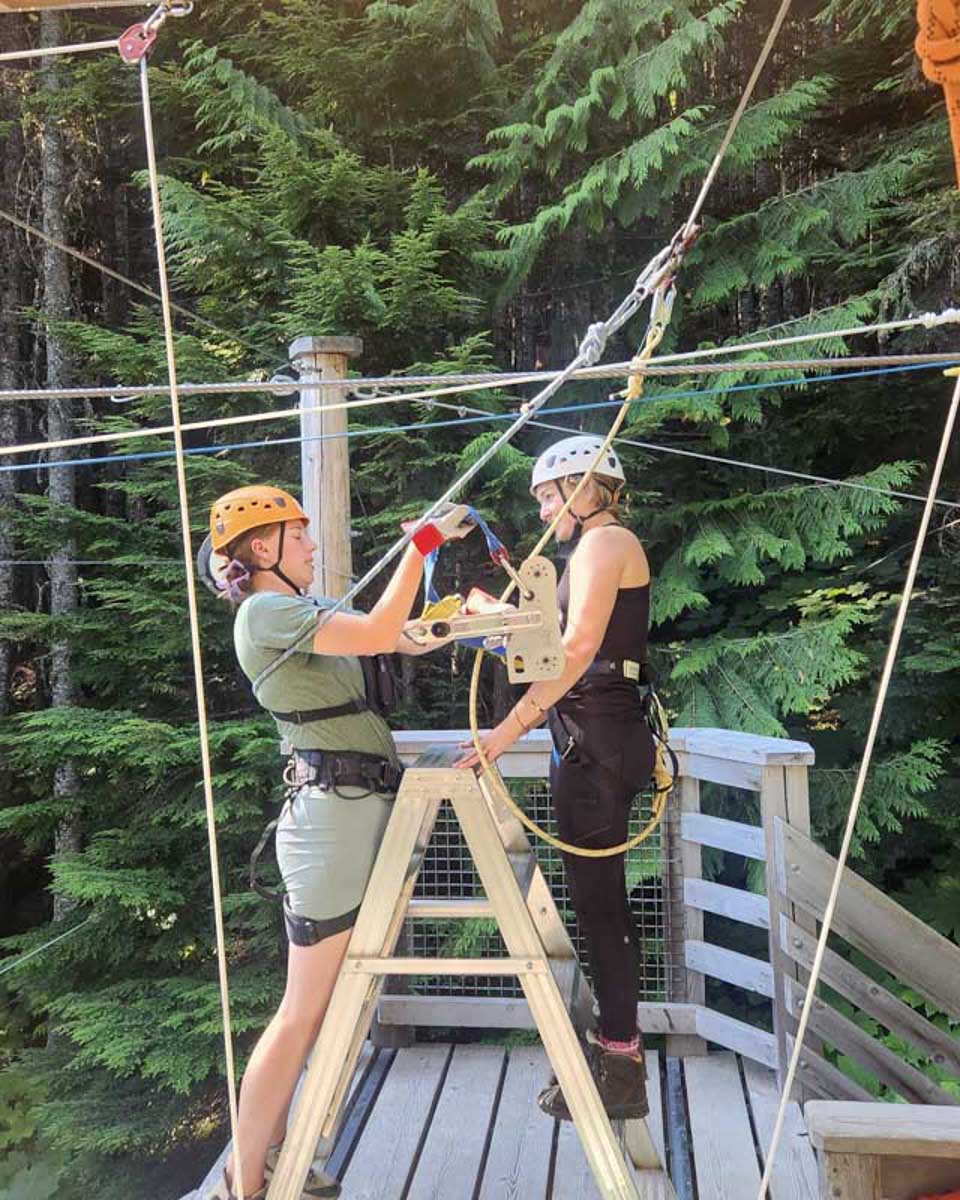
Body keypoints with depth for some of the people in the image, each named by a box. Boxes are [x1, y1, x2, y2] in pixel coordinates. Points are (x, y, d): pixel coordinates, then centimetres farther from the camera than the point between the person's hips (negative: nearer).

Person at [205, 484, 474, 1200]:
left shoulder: (304, 612, 19)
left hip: (356, 808, 10)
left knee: (316, 1005, 16)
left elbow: (412, 638, 16)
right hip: (335, 812, -10)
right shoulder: (265, 611, -10)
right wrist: (423, 542, -15)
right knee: (305, 1012, -1)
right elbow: (381, 634, -23)